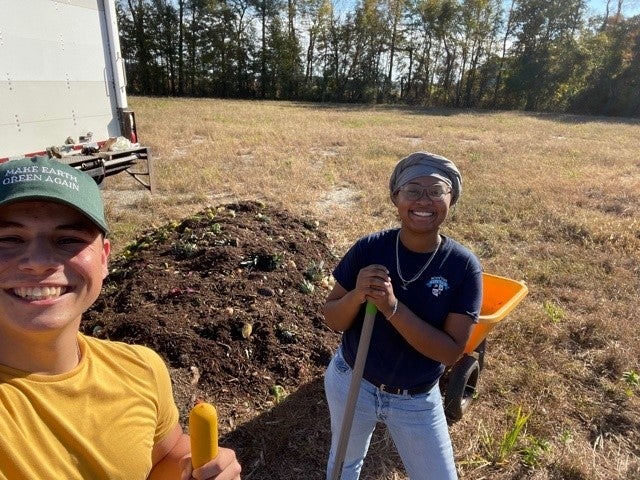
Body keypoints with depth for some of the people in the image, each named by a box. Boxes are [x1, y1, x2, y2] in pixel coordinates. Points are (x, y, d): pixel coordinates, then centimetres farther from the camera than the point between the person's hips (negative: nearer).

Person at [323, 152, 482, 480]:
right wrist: (356, 295, -32)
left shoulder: (463, 266, -17)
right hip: (350, 382, 1)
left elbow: (451, 351, -21)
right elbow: (332, 320, -10)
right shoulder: (368, 248, -17)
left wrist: (392, 307, -34)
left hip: (417, 401, 0)